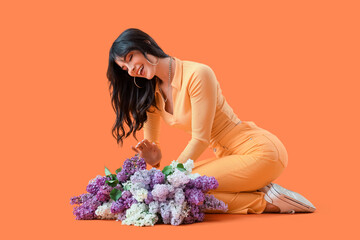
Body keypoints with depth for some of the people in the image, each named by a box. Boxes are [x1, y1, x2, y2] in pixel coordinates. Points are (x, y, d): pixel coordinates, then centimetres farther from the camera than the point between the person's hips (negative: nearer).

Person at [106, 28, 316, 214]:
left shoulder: (197, 74, -17)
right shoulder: (151, 93, 7)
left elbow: (200, 139, -17)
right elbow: (152, 143, 11)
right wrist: (153, 158, -12)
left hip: (260, 151, -9)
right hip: (226, 155, 9)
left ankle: (266, 201, -10)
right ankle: (253, 190, 3)